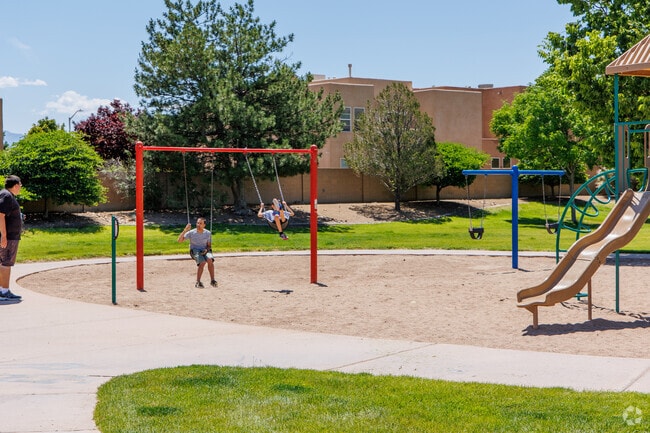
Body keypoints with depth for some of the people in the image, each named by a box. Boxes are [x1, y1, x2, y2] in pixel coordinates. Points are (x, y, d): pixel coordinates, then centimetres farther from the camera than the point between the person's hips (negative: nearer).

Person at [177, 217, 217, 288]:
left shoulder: (208, 233, 0)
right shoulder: (191, 232, -7)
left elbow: (209, 246, 9)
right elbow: (180, 240, -14)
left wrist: (206, 250, -15)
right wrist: (185, 230, -26)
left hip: (204, 250, 2)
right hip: (195, 250, -2)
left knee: (210, 259, -32)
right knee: (202, 262, -32)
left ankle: (212, 280, -27)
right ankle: (198, 282, -22)